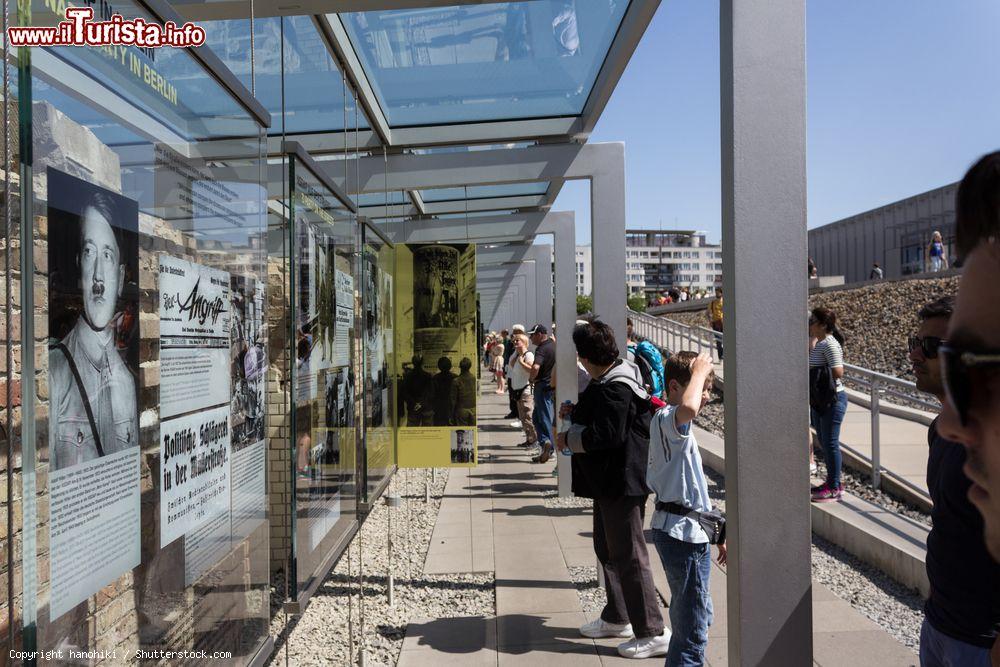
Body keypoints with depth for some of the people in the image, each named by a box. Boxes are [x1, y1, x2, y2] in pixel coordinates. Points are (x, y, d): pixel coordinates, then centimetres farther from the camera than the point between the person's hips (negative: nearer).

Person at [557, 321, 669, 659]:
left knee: (628, 556, -2)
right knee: (607, 548, 21)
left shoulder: (614, 389, -22)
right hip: (610, 481, 11)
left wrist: (569, 438, -14)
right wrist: (576, 413, 10)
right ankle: (616, 618, 36)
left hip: (621, 482, -11)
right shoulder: (609, 380, 11)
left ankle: (653, 633, 11)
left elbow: (607, 434, -27)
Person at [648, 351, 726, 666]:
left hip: (687, 530, 11)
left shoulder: (677, 429, 16)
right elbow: (688, 408, -45)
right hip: (681, 532, -11)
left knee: (698, 616, 25)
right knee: (694, 625, -5)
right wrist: (699, 371, -27)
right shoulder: (666, 419, -17)